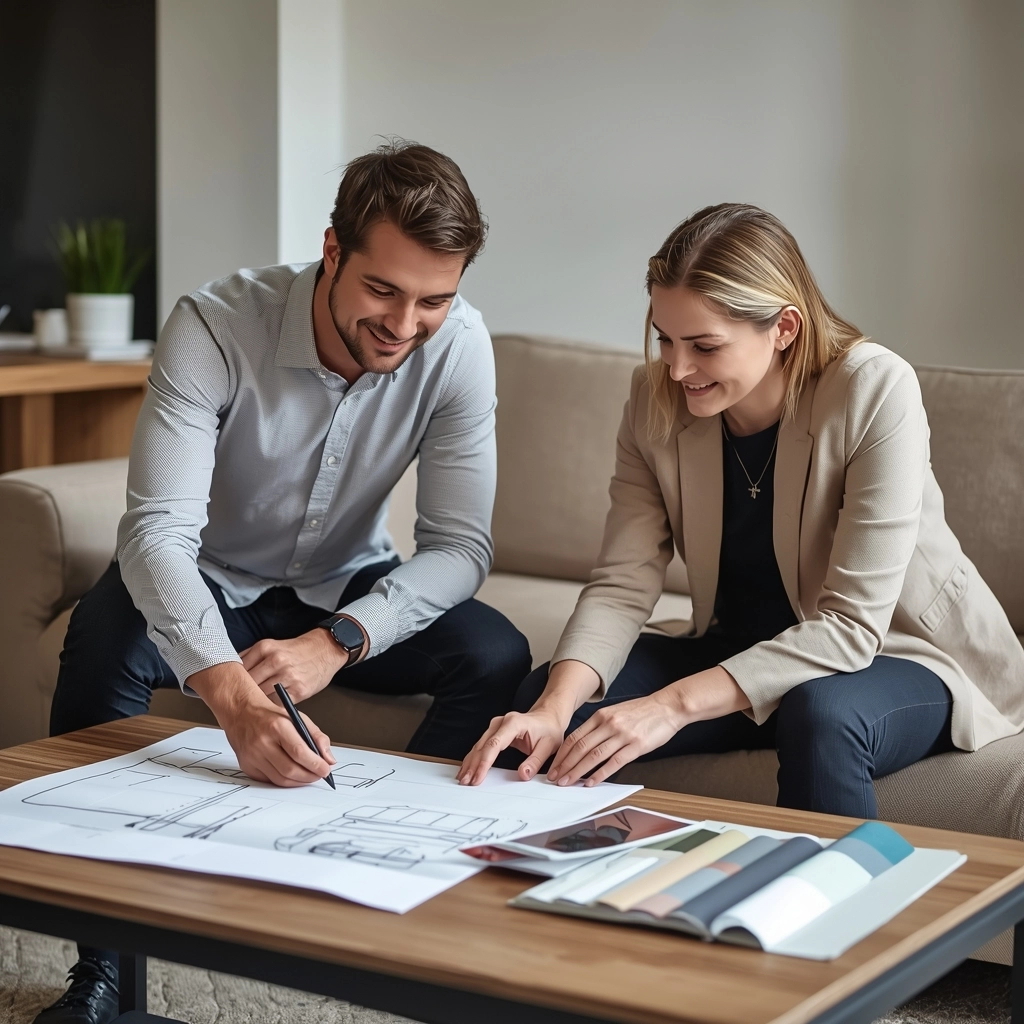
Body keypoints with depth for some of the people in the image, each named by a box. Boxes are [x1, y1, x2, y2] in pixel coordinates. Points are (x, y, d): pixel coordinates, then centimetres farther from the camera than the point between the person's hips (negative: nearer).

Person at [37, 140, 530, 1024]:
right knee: (104, 635, -34)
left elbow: (460, 546, -19)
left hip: (347, 589, 2)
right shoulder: (215, 325, -29)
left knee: (497, 657, -24)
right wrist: (232, 693, -56)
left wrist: (335, 643, -37)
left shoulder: (458, 345, -21)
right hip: (208, 587, -2)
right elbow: (158, 529, -39)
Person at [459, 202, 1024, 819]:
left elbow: (852, 624, -27)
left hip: (900, 655, -4)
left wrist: (676, 703, -37)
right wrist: (556, 706, -34)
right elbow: (623, 584, -13)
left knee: (820, 715, -38)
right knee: (547, 697, -15)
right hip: (743, 652, 5)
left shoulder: (875, 392, -25)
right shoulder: (658, 399, -9)